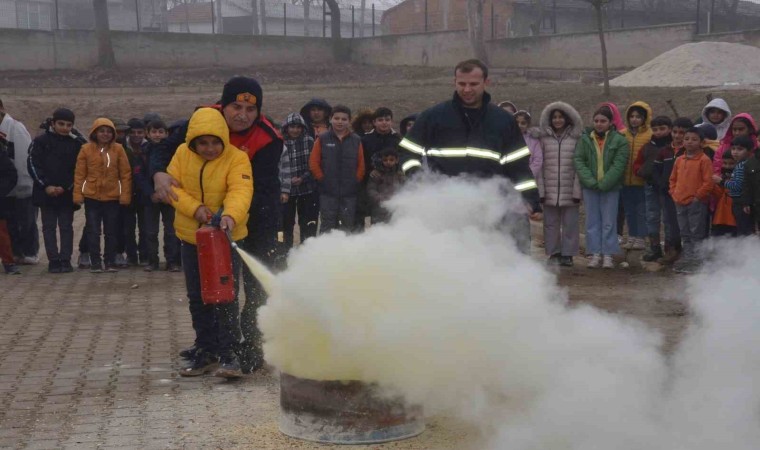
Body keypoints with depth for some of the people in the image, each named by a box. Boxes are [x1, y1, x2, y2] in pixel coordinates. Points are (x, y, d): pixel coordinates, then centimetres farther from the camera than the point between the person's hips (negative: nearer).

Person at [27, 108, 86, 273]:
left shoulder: (76, 143, 0)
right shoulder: (41, 141, -1)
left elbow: (79, 169, 1)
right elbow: (33, 165, -2)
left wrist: (65, 187, -8)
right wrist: (46, 186, -10)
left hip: (67, 193, 0)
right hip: (46, 192, 0)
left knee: (66, 227, 4)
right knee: (49, 227, 2)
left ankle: (65, 260, 8)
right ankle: (53, 261, 5)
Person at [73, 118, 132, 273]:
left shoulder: (118, 149, -1)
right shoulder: (86, 149, -1)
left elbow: (125, 173, 0)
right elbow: (79, 174, -1)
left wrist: (125, 195, -5)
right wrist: (78, 195, -5)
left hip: (112, 197, 0)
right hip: (91, 197, 0)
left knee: (111, 232, 8)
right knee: (93, 231, 4)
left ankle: (110, 262, 18)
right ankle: (95, 262, 11)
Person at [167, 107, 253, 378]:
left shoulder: (237, 158, -15)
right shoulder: (183, 154, -2)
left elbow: (240, 191, -28)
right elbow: (172, 186, -4)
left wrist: (231, 215, -47)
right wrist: (195, 208, -20)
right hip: (191, 237, 5)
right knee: (198, 299, 13)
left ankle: (228, 354, 0)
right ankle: (206, 352, 25)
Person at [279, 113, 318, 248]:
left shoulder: (309, 141, -1)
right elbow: (278, 167, -5)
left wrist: (303, 178, -10)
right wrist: (282, 189, -10)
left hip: (307, 188, 0)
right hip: (287, 190, 0)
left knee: (307, 224, 5)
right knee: (287, 222, 7)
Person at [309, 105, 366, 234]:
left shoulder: (356, 141, 6)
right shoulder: (322, 139, 1)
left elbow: (361, 165, 7)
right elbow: (313, 163, 1)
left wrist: (356, 182, -1)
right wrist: (322, 180, -3)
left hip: (349, 193, 2)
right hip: (328, 193, -2)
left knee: (348, 227, 7)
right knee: (327, 227, 1)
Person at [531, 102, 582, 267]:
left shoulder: (576, 138, 5)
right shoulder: (543, 138, 8)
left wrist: (577, 190, -6)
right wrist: (540, 188, -1)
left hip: (570, 190, -1)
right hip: (549, 191, 1)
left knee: (570, 223, 2)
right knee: (551, 223, 5)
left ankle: (568, 254, 11)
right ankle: (554, 253, 15)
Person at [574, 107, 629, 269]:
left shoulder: (619, 140, -3)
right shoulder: (585, 139, 4)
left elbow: (619, 165, -9)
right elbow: (578, 161, -2)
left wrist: (604, 183, -15)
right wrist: (590, 181, -13)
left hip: (611, 187, -2)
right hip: (590, 187, 2)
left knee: (609, 222, 1)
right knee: (592, 221, 6)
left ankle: (608, 254, 7)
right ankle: (595, 253, 11)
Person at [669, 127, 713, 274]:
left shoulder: (704, 160, -11)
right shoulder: (679, 160, 11)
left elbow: (708, 182, -14)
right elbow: (673, 179, 21)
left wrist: (697, 197, -14)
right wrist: (674, 193, 9)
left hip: (697, 203, -7)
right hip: (680, 203, 7)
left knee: (697, 234, -1)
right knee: (685, 234, 16)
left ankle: (696, 261, 3)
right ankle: (687, 258, 26)